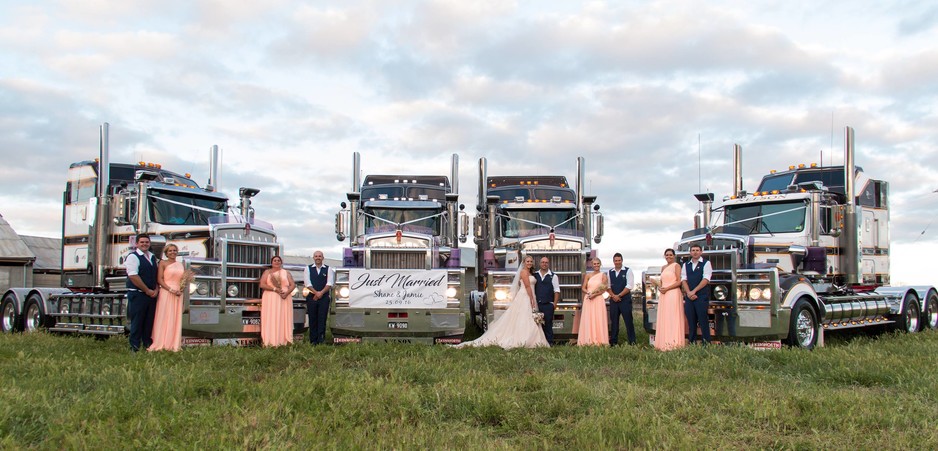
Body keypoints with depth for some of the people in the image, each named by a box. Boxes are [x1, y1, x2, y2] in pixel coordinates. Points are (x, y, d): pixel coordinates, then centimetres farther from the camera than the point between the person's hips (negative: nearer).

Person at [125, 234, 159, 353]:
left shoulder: (153, 257, 16)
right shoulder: (133, 256, -7)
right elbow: (133, 276, -15)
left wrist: (156, 290, 1)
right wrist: (147, 290, -13)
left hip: (152, 294, 7)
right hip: (138, 294, -7)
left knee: (150, 320, 9)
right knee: (137, 320, -3)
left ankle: (148, 344, 17)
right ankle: (135, 346, 3)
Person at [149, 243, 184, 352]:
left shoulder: (180, 264, 16)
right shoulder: (163, 263, 1)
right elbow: (159, 279, -6)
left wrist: (181, 290, 0)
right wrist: (171, 290, -16)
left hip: (178, 294, 5)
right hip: (166, 293, -5)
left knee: (176, 319, 6)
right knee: (164, 318, -4)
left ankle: (174, 344, 10)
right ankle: (160, 344, 0)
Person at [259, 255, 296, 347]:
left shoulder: (286, 272, 17)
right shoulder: (267, 272, 13)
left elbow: (293, 285, 8)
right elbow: (262, 285, 1)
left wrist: (286, 293, -11)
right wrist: (274, 289, -11)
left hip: (284, 299, 1)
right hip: (270, 299, -1)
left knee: (284, 319, -7)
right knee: (271, 319, -9)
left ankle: (284, 341, -10)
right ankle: (271, 342, -13)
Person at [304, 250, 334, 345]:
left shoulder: (328, 269, 7)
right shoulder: (308, 269, 7)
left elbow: (329, 283, -1)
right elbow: (307, 283, -2)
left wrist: (321, 293, -12)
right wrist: (316, 293, -12)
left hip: (324, 297, 0)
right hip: (312, 297, 0)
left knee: (322, 319, -4)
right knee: (313, 319, 1)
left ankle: (321, 339, -3)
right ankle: (313, 340, 5)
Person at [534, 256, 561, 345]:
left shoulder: (553, 276, 6)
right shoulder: (535, 275, 11)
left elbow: (557, 291, 4)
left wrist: (555, 303, -4)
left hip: (548, 304, -2)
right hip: (537, 304, 2)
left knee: (548, 324, -2)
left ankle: (549, 342, 4)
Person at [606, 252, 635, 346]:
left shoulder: (627, 271, -2)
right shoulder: (610, 272, 11)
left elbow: (629, 286, -9)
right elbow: (608, 286, 10)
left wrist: (619, 295, -12)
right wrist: (613, 296, -7)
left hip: (625, 299, -4)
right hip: (613, 299, 4)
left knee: (628, 320, -4)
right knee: (614, 320, 7)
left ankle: (632, 341, 1)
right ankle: (613, 341, 13)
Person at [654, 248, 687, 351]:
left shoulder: (676, 266, -2)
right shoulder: (663, 267, 19)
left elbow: (679, 282, -9)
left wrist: (667, 288, -14)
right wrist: (659, 287, 0)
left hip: (673, 294, -7)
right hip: (663, 296, 7)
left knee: (673, 318, -7)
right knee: (663, 319, 4)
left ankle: (674, 343, -7)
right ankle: (664, 343, 6)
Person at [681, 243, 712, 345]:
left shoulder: (706, 263, 4)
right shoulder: (686, 265, 17)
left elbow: (706, 280, -7)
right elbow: (683, 280, 7)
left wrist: (694, 291, -12)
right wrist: (688, 293, -9)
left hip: (702, 296, -4)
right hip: (689, 297, 4)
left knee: (703, 320, -7)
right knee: (691, 320, 4)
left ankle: (706, 343, -4)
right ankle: (692, 343, 9)